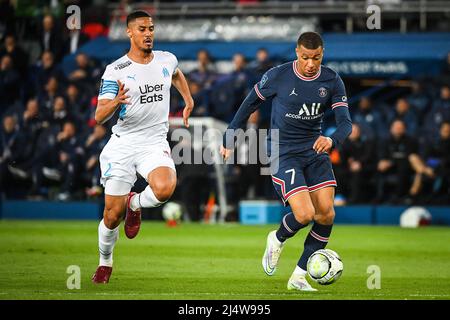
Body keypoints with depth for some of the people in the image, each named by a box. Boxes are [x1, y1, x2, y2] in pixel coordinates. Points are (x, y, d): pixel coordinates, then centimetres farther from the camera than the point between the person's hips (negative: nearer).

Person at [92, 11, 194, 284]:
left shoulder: (167, 60, 4)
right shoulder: (115, 71, -7)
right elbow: (99, 117, -13)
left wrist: (189, 102, 26)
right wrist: (116, 102, -32)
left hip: (155, 144, 2)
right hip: (122, 145, -2)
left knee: (164, 189, -30)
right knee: (112, 216, 0)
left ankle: (135, 204, 4)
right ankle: (105, 262, 29)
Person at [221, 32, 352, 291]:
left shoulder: (333, 82, -4)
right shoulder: (278, 76, -11)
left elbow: (346, 122, -9)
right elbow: (250, 104, 3)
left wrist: (332, 140, -32)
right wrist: (229, 140, 8)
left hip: (315, 151, 4)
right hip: (283, 153, -4)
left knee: (326, 214, -7)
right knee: (305, 214, -19)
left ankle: (299, 276, 7)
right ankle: (278, 240, 17)